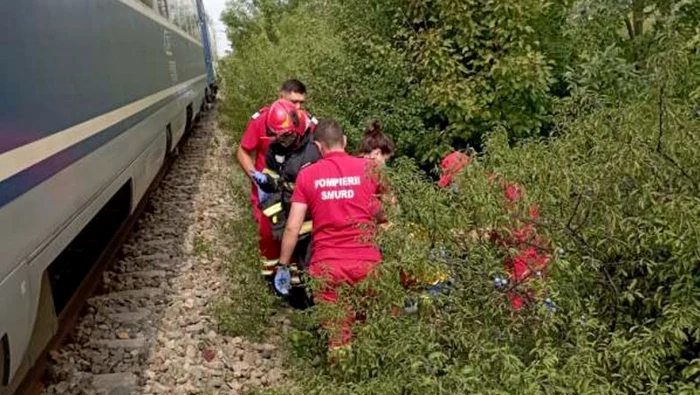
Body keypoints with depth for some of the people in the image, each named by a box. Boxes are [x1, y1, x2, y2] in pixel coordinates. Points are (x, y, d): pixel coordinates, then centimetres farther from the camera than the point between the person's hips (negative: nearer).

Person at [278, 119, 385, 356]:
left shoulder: (307, 175, 2)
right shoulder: (368, 168, 1)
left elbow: (293, 227, 0)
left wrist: (283, 265, 10)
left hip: (326, 266, 0)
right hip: (367, 263, 0)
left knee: (337, 332, 7)